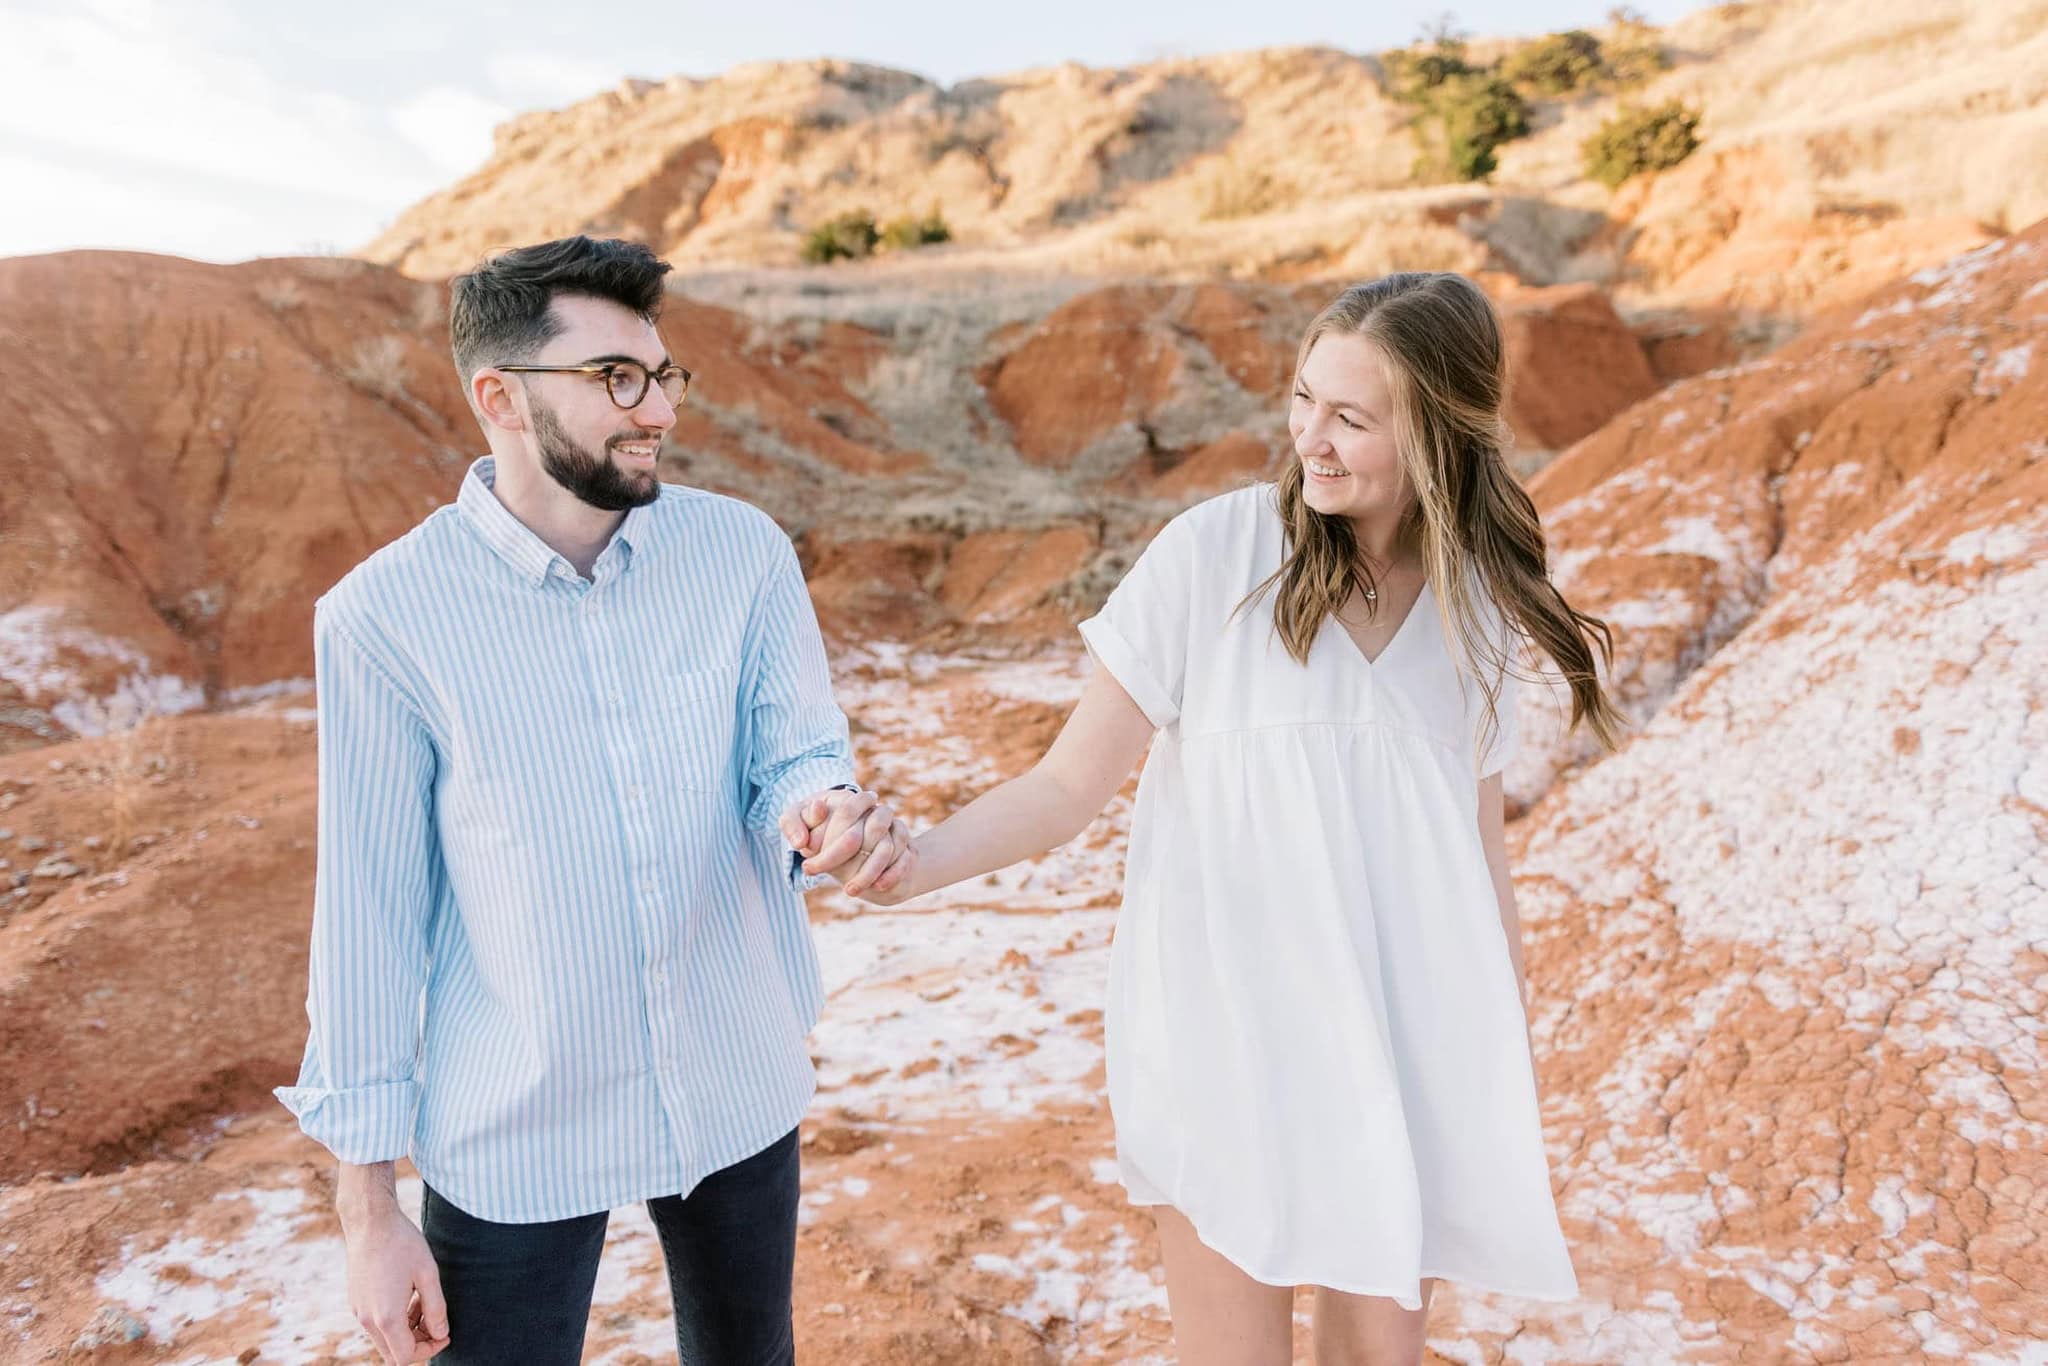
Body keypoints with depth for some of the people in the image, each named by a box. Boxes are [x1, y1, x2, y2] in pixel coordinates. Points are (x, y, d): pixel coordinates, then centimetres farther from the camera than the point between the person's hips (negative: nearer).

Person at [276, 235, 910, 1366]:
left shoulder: (745, 551, -8)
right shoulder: (385, 615, -15)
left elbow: (793, 754, -5)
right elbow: (367, 907, -10)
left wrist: (833, 810, -32)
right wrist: (366, 1205, -6)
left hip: (738, 1093, 3)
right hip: (511, 1139, -3)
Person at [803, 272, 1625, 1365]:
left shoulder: (1477, 599, 1)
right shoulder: (1212, 554, -11)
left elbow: (1477, 842, 10)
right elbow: (1069, 783, -11)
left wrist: (1508, 1058, 15)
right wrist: (911, 860, -27)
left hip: (1407, 1046, 4)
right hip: (1228, 1038, -3)